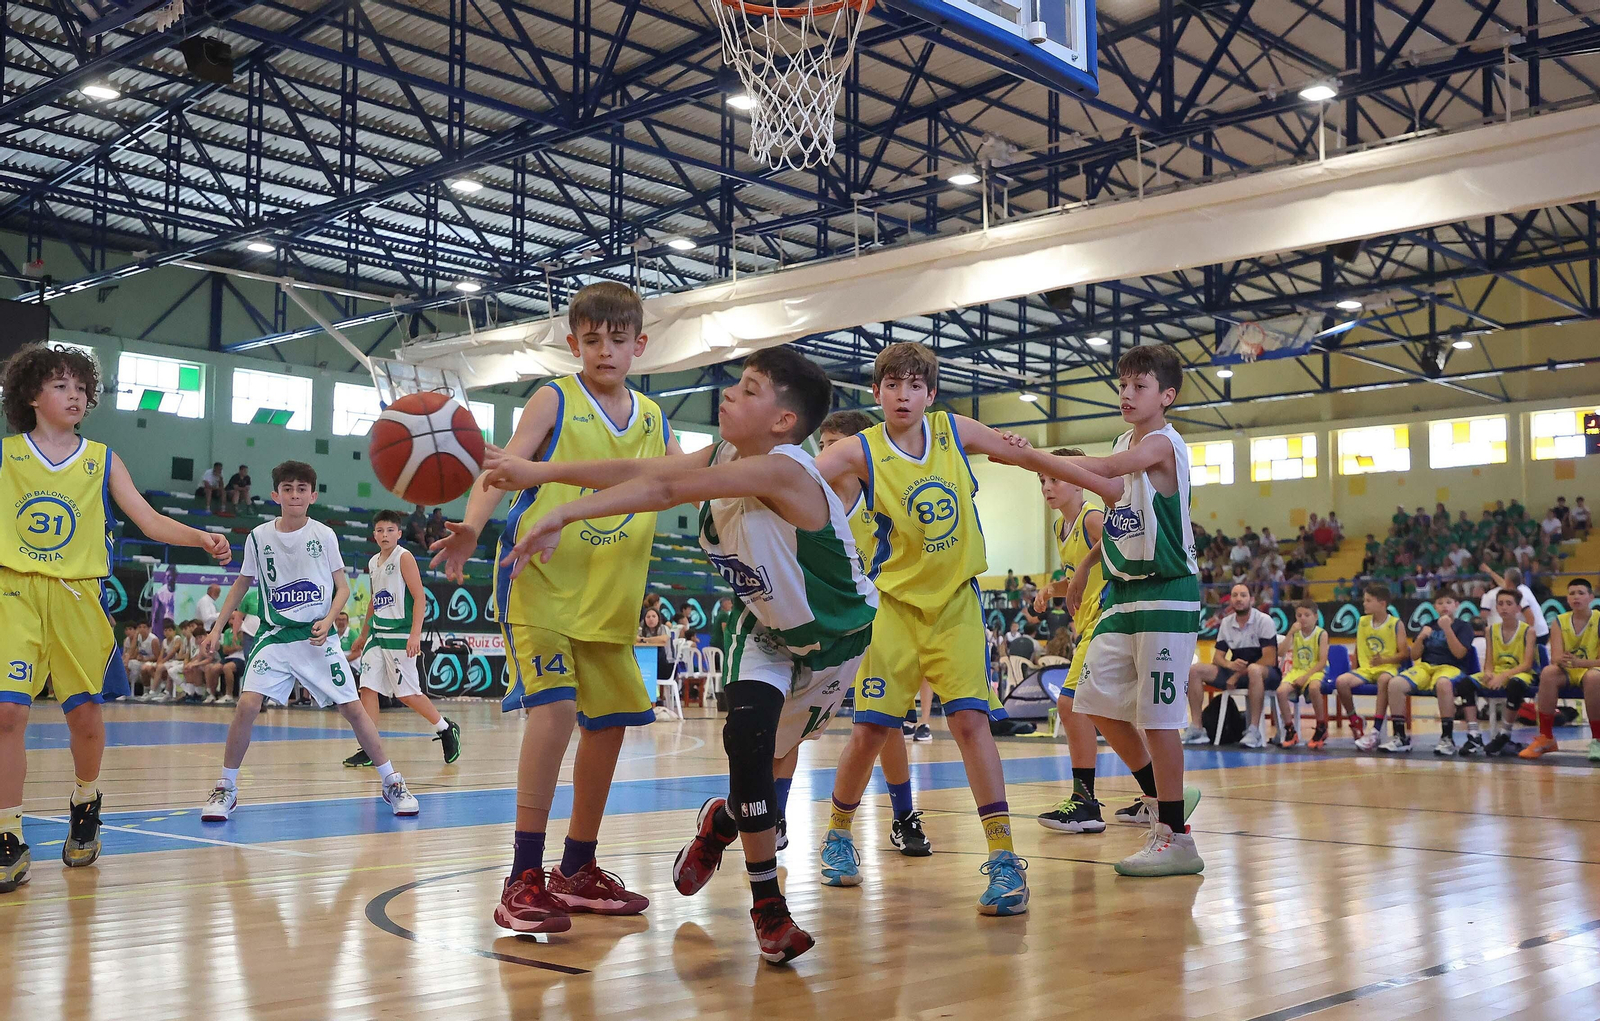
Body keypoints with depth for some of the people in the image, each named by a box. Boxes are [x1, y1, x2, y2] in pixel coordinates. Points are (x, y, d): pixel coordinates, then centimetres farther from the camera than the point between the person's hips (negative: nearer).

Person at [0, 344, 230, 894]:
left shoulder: (102, 461, 7)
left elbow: (150, 521, 1)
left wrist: (200, 538, -15)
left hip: (77, 596, 1)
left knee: (84, 712, 4)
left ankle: (85, 803, 33)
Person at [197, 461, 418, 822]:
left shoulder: (323, 535, -3)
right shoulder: (259, 537, 0)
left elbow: (343, 587, 3)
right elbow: (242, 583, 14)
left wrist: (327, 621, -14)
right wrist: (217, 628, 10)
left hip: (317, 638, -1)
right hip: (274, 636, 1)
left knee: (352, 708, -4)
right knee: (247, 705, -16)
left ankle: (392, 783, 10)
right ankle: (226, 789, 1)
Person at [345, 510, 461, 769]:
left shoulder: (404, 557, -8)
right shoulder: (373, 562, 14)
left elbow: (420, 597, -13)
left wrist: (415, 634, -21)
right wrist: (363, 635, 28)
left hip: (400, 635, -7)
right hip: (377, 634, 7)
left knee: (407, 694, -3)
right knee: (368, 688, -2)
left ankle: (446, 730, 16)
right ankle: (369, 750, 2)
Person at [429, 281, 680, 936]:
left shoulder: (652, 419, 12)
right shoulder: (555, 399, -4)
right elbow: (505, 466, -15)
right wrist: (471, 526, -33)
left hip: (609, 598, 6)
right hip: (540, 582, -6)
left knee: (609, 722, 10)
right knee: (555, 708, -22)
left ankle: (577, 870, 26)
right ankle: (524, 879, -15)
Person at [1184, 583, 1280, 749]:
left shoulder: (1264, 621, -9)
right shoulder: (1226, 623, 8)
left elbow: (1269, 660, -16)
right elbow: (1217, 657, 7)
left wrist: (1239, 674, -20)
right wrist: (1230, 664, -18)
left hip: (1265, 675, -6)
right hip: (1235, 673, 6)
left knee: (1254, 670, -42)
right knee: (1195, 670, -12)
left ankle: (1254, 731, -38)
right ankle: (1196, 728, -14)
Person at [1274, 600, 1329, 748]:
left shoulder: (1321, 634, -4)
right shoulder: (1295, 633, 6)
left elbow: (1322, 662, -11)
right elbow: (1281, 653, -6)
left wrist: (1306, 676, -20)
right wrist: (1291, 633, -13)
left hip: (1315, 671, -4)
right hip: (1297, 670, 4)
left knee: (1313, 688, -39)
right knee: (1281, 691, -26)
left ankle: (1321, 729, -17)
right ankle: (1290, 730, -8)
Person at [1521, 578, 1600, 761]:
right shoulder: (1560, 622, 2)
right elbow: (1555, 658, -8)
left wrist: (1579, 662, -31)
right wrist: (1562, 660, -33)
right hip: (1567, 672, 3)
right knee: (1548, 672, -31)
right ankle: (1546, 738, -23)